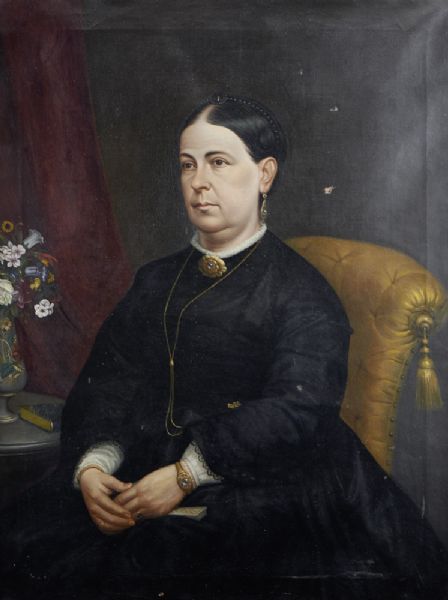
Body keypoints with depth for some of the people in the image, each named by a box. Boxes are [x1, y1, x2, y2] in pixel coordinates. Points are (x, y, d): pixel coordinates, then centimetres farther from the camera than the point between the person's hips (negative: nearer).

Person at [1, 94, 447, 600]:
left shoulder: (298, 289, -1)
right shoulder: (156, 281, 16)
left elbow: (297, 408, -14)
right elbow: (106, 382, 8)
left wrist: (185, 475, -19)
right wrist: (91, 465, -11)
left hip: (259, 488, -4)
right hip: (144, 473, 5)